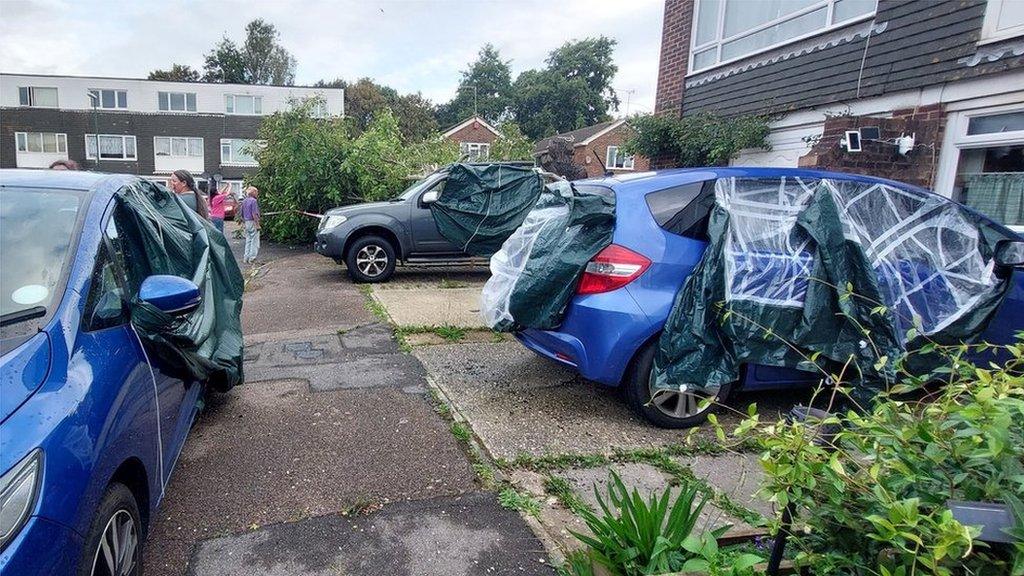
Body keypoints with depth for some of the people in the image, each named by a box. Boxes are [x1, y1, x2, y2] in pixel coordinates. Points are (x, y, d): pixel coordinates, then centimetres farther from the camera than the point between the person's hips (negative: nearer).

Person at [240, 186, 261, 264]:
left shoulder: (244, 201, 13)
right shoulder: (253, 201, -13)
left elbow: (242, 215, 18)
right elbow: (254, 214, -18)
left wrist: (243, 223, 25)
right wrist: (257, 225, -16)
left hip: (246, 223, 8)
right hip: (253, 223, -8)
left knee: (248, 241, 13)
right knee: (255, 241, -3)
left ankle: (246, 258, 14)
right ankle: (252, 259, -3)